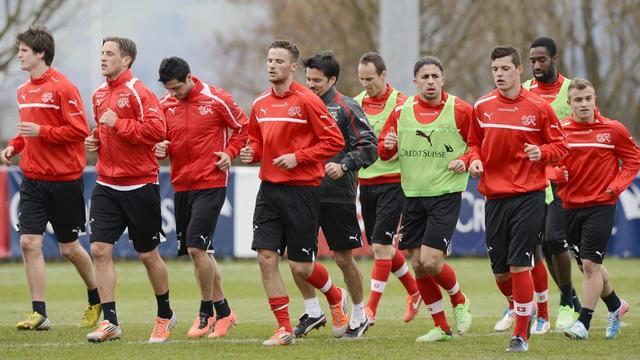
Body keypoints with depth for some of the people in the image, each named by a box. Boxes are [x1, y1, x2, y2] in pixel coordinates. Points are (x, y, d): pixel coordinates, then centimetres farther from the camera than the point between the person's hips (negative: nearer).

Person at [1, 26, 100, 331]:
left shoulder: (62, 88, -13)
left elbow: (79, 130, -17)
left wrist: (40, 132, -22)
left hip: (64, 180, -6)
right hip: (32, 179, 6)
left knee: (69, 248, 5)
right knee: (29, 242, -7)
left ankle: (97, 298, 30)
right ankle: (39, 314, -4)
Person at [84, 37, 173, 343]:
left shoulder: (138, 92, -12)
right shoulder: (99, 94, 11)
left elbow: (157, 130, -23)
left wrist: (117, 123, -22)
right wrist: (94, 140, 7)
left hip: (139, 185, -6)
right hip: (106, 185, 6)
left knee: (148, 254, 6)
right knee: (100, 249, -7)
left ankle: (165, 315, 25)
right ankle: (110, 322, -5)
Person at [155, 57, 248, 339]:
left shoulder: (216, 100, -8)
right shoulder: (165, 105, 4)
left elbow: (242, 127, 4)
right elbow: (159, 137, 14)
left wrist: (230, 152, -8)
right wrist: (160, 149, -7)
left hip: (210, 185, -6)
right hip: (181, 185, 6)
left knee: (196, 247, -13)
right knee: (200, 251, 11)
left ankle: (207, 312, 0)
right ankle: (223, 311, 23)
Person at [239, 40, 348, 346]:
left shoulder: (306, 101, -10)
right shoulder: (260, 104, 9)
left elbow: (334, 141, -10)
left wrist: (298, 157, -17)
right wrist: (250, 152, 2)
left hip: (301, 190, -6)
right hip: (269, 188, 6)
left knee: (300, 266, -2)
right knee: (266, 258, -5)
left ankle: (336, 298, 30)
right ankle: (284, 329, 3)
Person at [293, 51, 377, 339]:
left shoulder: (346, 108, -6)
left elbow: (369, 148, -8)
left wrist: (343, 166, -20)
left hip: (337, 196, -5)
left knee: (344, 259, 2)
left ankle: (359, 317, 19)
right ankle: (312, 312, 13)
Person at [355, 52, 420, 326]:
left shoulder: (400, 104, -10)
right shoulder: (357, 103, 8)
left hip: (392, 182, -6)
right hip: (366, 182, 6)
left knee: (381, 245, -11)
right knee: (380, 246, 12)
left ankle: (371, 310, -9)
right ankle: (414, 291, 32)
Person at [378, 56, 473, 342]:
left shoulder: (460, 110, -7)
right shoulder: (401, 112, 3)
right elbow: (384, 150, 12)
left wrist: (466, 162, -15)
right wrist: (387, 146, -10)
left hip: (446, 194, -4)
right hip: (413, 195, 4)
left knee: (431, 261, -14)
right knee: (418, 265, 4)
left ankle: (459, 301, 16)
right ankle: (441, 327, 18)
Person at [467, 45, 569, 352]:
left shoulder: (539, 107, -3)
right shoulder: (482, 107, 5)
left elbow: (560, 145, 2)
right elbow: (474, 143, 17)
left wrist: (542, 152, -17)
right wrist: (474, 160, -3)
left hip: (529, 197, -4)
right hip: (494, 196, 4)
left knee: (518, 266, -11)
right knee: (499, 271, 6)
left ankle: (521, 335, 0)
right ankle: (523, 307, 36)